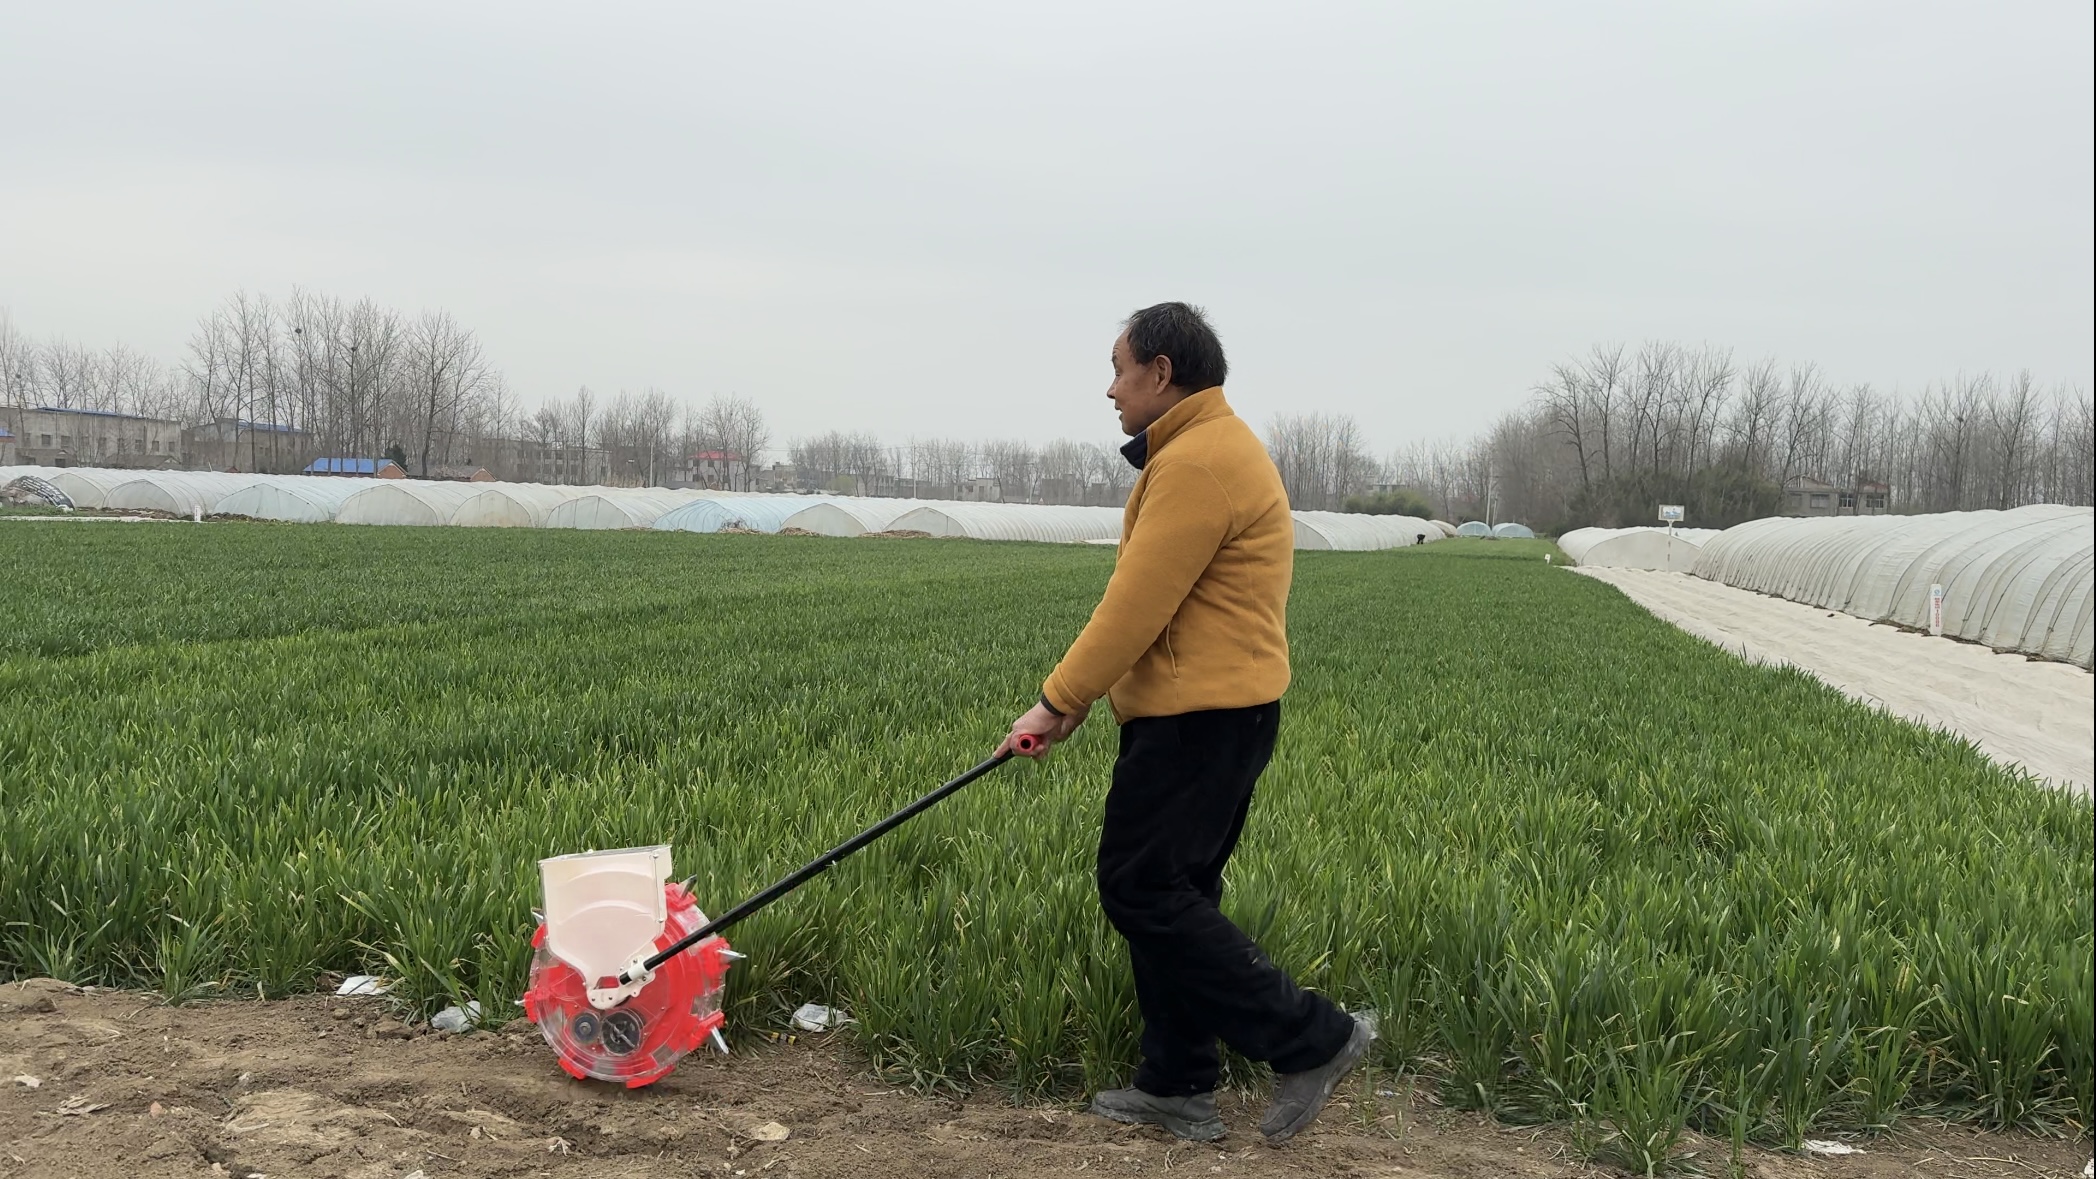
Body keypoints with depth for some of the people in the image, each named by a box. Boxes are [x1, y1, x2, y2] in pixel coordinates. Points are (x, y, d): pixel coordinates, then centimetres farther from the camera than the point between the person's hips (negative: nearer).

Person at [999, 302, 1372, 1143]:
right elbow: (1154, 603, 17)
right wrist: (1075, 697, 15)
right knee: (1171, 895, 14)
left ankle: (1313, 1040, 2)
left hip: (1198, 719, -11)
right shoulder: (1210, 448, 18)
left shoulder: (1199, 460, -17)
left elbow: (1137, 605, -20)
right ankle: (1179, 1087, 22)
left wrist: (1058, 701, -12)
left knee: (1142, 892, -5)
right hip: (1213, 713, 11)